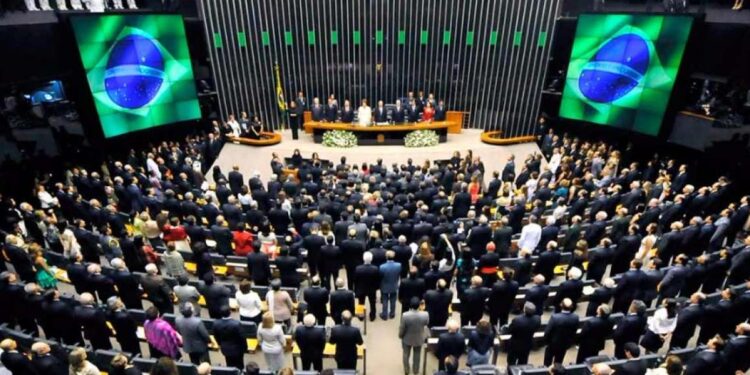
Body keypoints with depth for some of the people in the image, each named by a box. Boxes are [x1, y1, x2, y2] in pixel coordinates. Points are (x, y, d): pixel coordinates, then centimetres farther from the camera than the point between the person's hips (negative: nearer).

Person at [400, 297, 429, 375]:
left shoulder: (405, 315, -34)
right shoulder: (425, 315, -31)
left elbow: (402, 329, -19)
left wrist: (400, 336, 2)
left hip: (407, 339, -1)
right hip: (419, 339, 1)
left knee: (406, 355, 27)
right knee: (417, 356, 28)